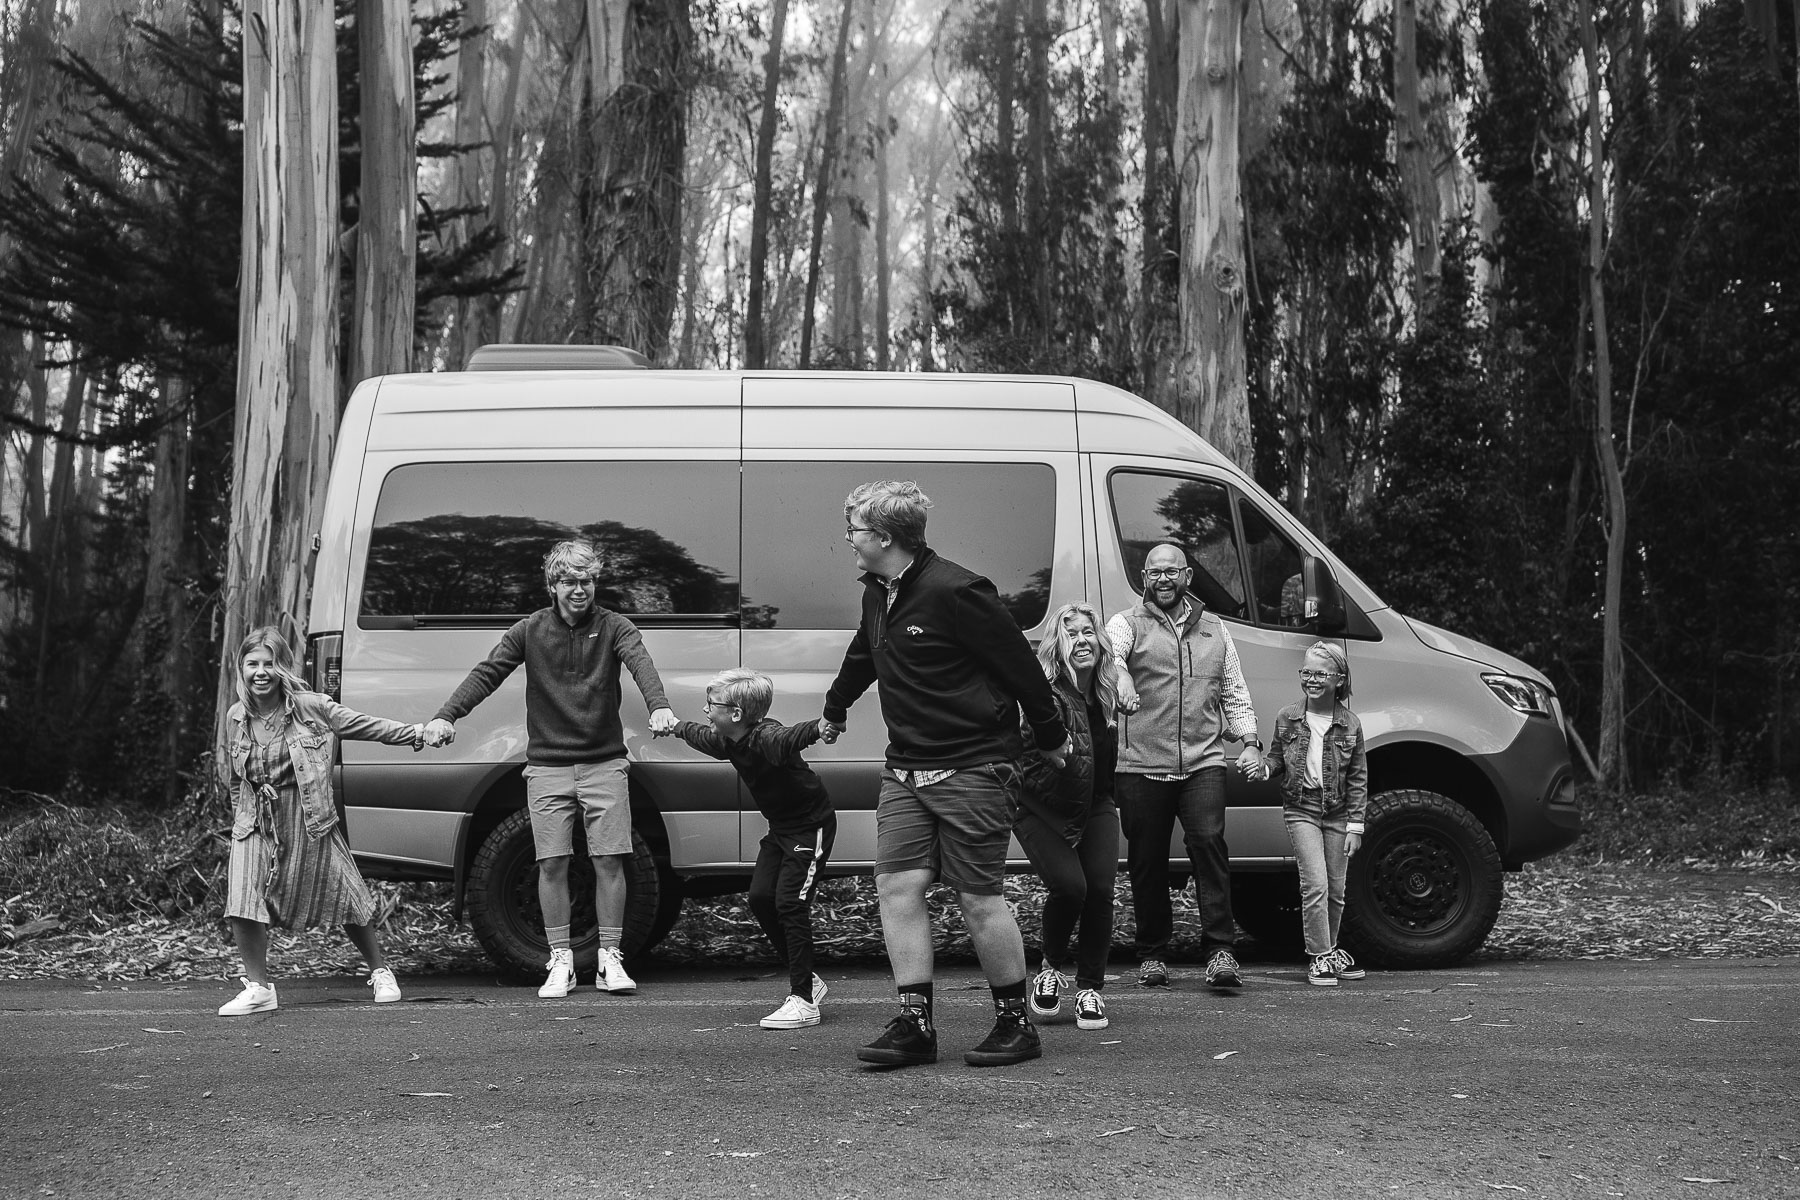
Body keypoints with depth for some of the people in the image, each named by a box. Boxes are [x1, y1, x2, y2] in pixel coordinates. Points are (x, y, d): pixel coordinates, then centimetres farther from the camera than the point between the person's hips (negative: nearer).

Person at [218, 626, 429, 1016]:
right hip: (256, 823, 2)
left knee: (343, 896, 6)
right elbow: (234, 778, 14)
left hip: (308, 819, -2)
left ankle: (380, 972, 26)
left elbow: (363, 725, -8)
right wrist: (240, 814, 15)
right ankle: (258, 988, 0)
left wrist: (417, 733, -15)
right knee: (244, 903, -14)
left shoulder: (310, 707, -8)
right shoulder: (236, 718, 2)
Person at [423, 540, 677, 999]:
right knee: (552, 863, -1)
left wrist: (659, 707, -39)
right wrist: (447, 716, -20)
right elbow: (486, 674, -5)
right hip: (547, 766, 1)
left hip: (604, 763, -1)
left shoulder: (613, 628, 0)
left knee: (609, 860, -2)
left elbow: (641, 663, -18)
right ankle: (561, 962, 9)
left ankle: (610, 960, 9)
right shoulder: (530, 632, 3)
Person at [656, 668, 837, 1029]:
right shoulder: (729, 742, 1)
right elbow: (703, 736, 25)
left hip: (811, 826, -10)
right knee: (760, 896, 4)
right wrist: (676, 727, 45)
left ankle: (803, 1002, -10)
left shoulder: (765, 738, -28)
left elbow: (787, 738, -51)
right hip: (780, 829, 10)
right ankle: (806, 981, 15)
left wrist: (817, 728, -74)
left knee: (790, 902, -15)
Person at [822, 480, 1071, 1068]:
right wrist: (835, 708, 48)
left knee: (979, 900, -3)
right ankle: (915, 1025, 4)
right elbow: (862, 655, 32)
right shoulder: (878, 594, 10)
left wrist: (1052, 739, 0)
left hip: (972, 770, -8)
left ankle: (1016, 1024, 12)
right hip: (905, 770, 8)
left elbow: (1020, 665, -11)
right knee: (897, 888, -1)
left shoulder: (954, 592, -18)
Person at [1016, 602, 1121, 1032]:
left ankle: (1090, 988, 4)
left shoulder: (1106, 695, 2)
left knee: (1100, 887, -10)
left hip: (1094, 807, 5)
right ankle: (1052, 968, 9)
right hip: (1042, 809, -5)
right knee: (1069, 886, -19)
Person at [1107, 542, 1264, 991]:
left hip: (1204, 763, 2)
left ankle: (1220, 950, -12)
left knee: (1209, 843, -15)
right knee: (1147, 861, 3)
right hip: (1142, 765, -1)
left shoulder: (1214, 630, 19)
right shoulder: (1127, 624, 6)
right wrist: (1121, 680, -39)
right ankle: (1152, 954, 15)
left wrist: (1250, 741, 7)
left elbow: (1234, 692, 21)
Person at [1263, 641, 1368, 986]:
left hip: (1337, 813, 2)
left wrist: (1355, 825, -3)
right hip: (1301, 809, -1)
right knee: (1315, 884, -12)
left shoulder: (1349, 724, -1)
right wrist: (1264, 768, -12)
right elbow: (1277, 758, 12)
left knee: (1335, 890, 10)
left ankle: (1328, 949, 28)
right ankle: (1319, 957, -4)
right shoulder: (1288, 719, 0)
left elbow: (1358, 779, 1)